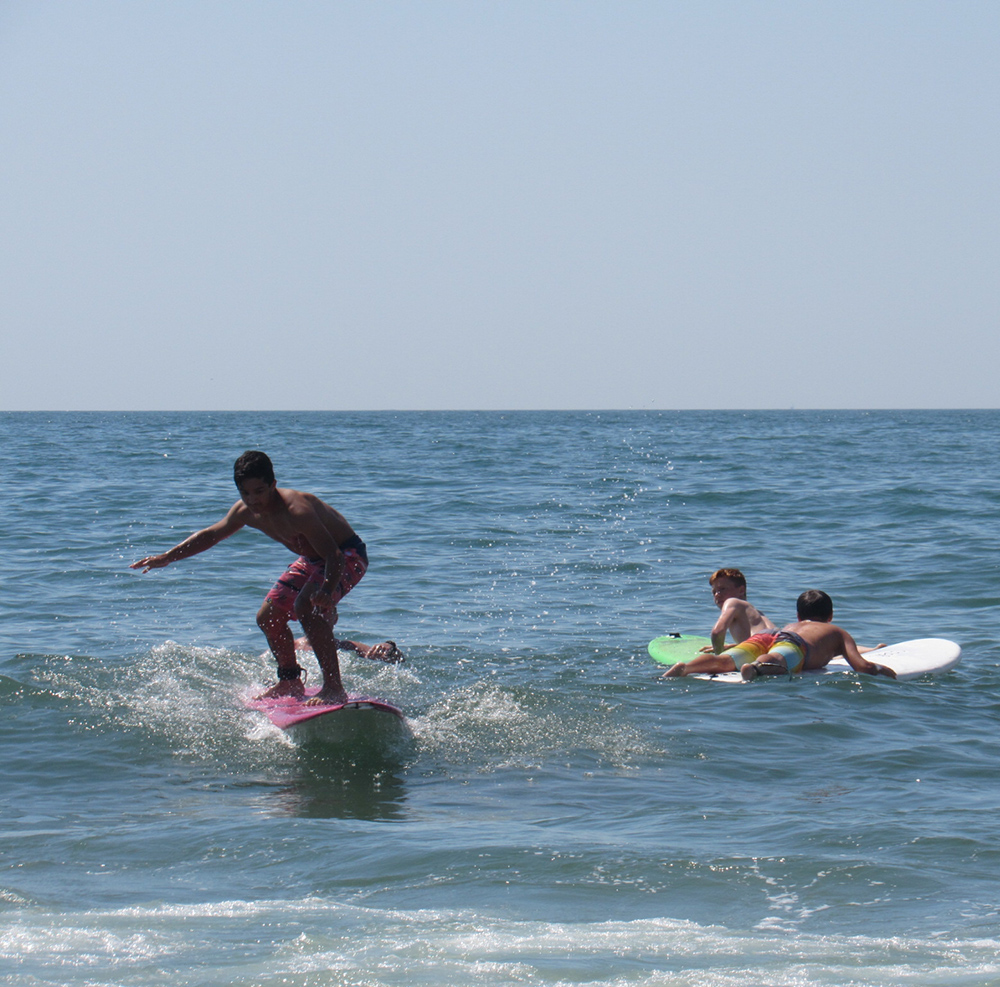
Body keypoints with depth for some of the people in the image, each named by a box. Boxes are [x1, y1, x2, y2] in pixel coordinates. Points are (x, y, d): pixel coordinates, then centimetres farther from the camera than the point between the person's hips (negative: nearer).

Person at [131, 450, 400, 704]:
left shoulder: (296, 510, -36)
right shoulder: (245, 512, -11)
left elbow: (335, 555, -39)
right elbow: (210, 535, 8)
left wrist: (327, 589, -57)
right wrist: (167, 558, 5)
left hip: (348, 555, -9)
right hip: (311, 559, 9)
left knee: (306, 607, -31)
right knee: (268, 617, 9)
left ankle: (334, 689, -26)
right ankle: (290, 683, 31)